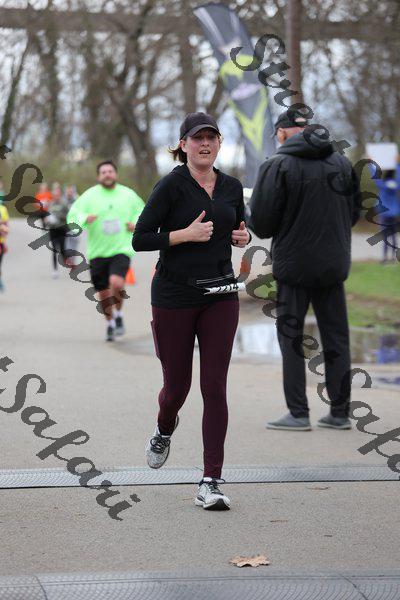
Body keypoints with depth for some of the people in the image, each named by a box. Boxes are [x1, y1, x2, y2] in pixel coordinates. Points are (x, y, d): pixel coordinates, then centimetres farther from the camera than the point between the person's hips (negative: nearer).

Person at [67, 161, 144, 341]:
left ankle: (118, 315, 3)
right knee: (103, 292, 7)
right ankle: (110, 323, 32)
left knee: (116, 282, -24)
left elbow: (142, 210, 21)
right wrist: (85, 219, -28)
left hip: (121, 250, -1)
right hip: (97, 252, 1)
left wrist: (136, 223, 1)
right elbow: (72, 215, -7)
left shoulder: (128, 195, 5)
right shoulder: (89, 196, -1)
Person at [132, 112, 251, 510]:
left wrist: (242, 237, 3)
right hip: (174, 296, -3)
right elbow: (140, 239, -10)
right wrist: (186, 234, -19)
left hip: (220, 295, 3)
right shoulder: (172, 185, -8)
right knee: (177, 386, 8)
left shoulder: (231, 187, 7)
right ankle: (164, 431, 46)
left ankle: (211, 483, -4)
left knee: (215, 388, -5)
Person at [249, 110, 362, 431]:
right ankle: (340, 412, 13)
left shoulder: (278, 165, -12)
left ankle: (298, 413, 1)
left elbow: (261, 222, -13)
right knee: (336, 338, 11)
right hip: (334, 265, 4)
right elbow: (355, 211, 11)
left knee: (291, 337, 5)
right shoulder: (342, 162, 5)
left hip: (294, 265, -4)